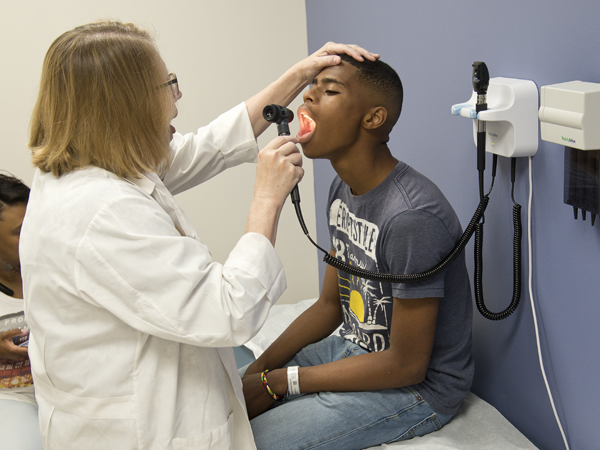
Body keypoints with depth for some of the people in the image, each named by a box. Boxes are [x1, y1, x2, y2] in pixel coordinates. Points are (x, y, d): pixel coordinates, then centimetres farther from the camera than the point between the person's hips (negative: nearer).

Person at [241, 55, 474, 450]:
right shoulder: (344, 189, 2)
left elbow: (406, 365, -24)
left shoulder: (411, 217, -29)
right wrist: (257, 370, -1)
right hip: (357, 349, 8)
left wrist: (279, 382, -18)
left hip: (418, 388, -8)